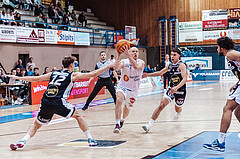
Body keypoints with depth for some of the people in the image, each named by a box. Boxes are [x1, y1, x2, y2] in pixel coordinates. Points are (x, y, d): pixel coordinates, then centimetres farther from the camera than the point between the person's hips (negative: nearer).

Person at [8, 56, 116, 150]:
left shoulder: (53, 74, 23)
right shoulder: (72, 75, 12)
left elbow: (35, 79, 25)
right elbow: (93, 74, 8)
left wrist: (17, 77, 36)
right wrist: (108, 66, 16)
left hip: (45, 102, 3)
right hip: (59, 103, -3)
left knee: (36, 125, 21)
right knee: (78, 115, 20)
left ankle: (23, 141, -3)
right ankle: (90, 139, 16)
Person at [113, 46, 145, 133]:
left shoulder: (141, 62, -11)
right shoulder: (124, 61, -10)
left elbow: (136, 66, -35)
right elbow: (116, 67, -32)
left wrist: (127, 55, -46)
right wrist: (118, 56, -51)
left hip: (133, 90, 2)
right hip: (122, 87, -2)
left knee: (127, 109, 16)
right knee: (119, 100, -33)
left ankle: (122, 120, 51)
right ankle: (117, 125, -32)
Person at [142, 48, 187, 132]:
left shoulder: (182, 65, -18)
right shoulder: (169, 65, 2)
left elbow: (184, 79, -29)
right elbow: (160, 73, 18)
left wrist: (177, 87, -44)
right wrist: (147, 75, 10)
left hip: (180, 90, -4)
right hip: (171, 88, 4)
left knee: (177, 108, 16)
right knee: (161, 105, -14)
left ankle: (178, 113, 59)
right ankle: (149, 124, -22)